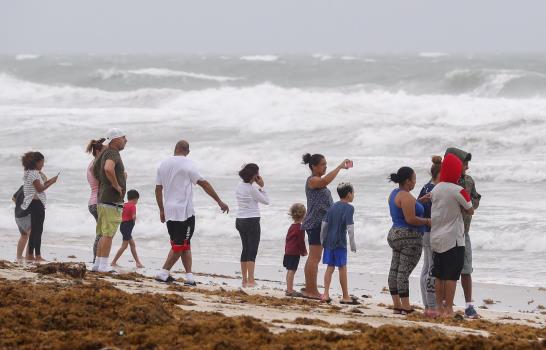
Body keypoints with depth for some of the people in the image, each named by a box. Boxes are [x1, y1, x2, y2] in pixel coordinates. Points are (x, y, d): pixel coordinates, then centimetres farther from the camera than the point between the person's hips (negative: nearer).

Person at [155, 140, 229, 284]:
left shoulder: (164, 164, 11)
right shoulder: (187, 164, -7)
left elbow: (158, 189, 14)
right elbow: (204, 184, -8)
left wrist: (161, 210, 22)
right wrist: (220, 202, -4)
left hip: (169, 211, 6)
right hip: (184, 211, -6)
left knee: (184, 245, 11)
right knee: (180, 245, -2)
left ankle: (189, 276, 8)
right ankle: (164, 273, -9)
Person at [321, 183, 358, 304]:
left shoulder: (332, 207, 11)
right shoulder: (348, 208, -9)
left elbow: (324, 224, 12)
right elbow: (350, 227, -16)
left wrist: (322, 241, 21)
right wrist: (353, 244, -10)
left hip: (329, 242, 6)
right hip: (340, 243, -6)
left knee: (330, 267, 10)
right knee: (342, 268, 0)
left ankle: (326, 294, 5)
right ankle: (345, 297, 6)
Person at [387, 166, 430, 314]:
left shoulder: (395, 193, 13)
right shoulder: (406, 197, -17)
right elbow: (410, 219, -22)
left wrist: (420, 201, 19)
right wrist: (427, 221, -9)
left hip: (395, 234, 10)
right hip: (409, 237, -10)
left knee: (395, 269, 8)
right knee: (404, 271, -11)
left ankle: (397, 304, 11)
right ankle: (405, 307, -11)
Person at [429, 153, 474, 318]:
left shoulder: (435, 189, 5)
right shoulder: (458, 191, -13)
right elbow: (470, 211, -4)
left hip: (436, 238, 6)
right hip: (453, 239, -6)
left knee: (439, 275, 12)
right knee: (451, 276, -2)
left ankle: (439, 307, 17)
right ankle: (448, 309, -3)